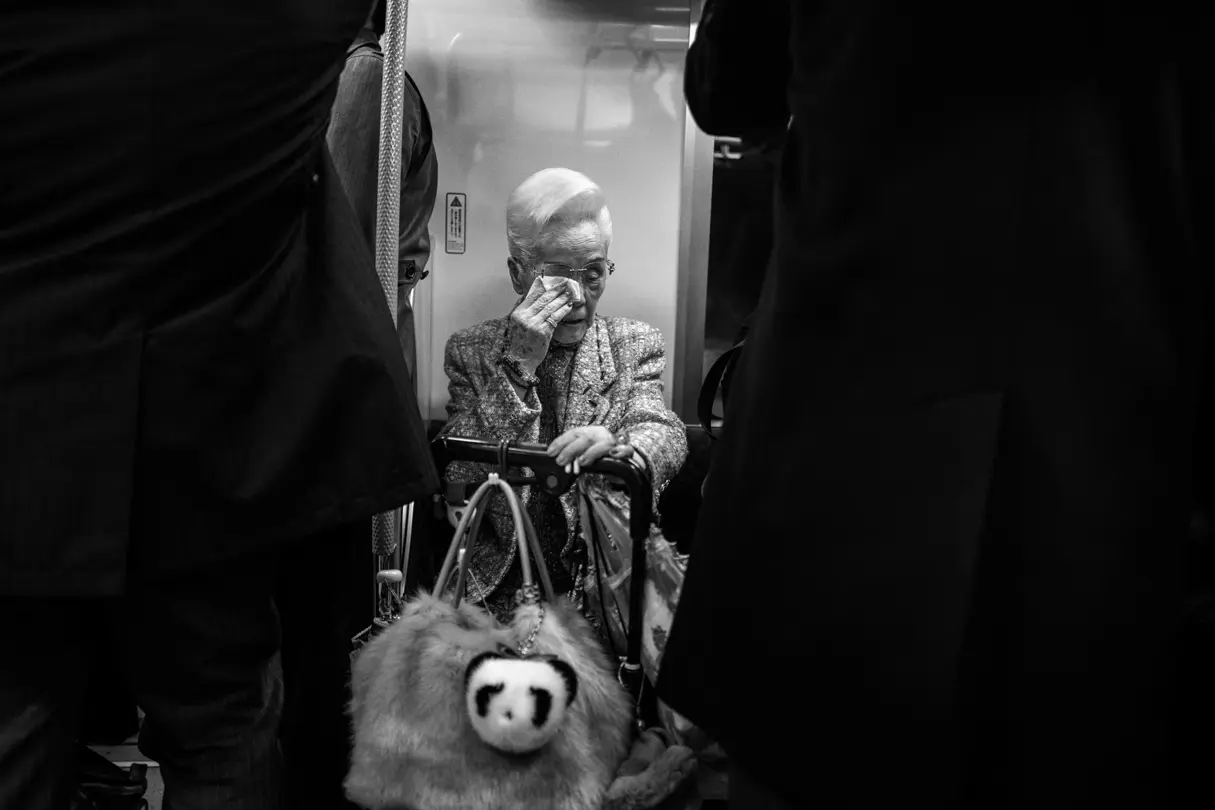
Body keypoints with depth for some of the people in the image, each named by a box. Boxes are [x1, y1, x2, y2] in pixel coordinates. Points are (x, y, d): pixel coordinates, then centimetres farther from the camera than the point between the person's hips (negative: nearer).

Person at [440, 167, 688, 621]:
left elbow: (664, 434, -10)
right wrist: (518, 365, -15)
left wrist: (623, 451, -34)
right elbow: (461, 482, -6)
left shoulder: (635, 345, 8)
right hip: (500, 591, -1)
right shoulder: (469, 351, 4)